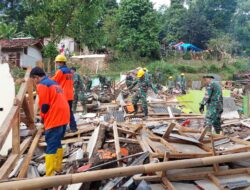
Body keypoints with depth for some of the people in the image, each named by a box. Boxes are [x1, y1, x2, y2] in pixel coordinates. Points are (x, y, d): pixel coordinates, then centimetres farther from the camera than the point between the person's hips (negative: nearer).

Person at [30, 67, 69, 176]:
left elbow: (44, 105, -11)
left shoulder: (42, 85, -6)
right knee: (57, 143, 21)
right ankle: (58, 167, 31)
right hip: (63, 117, 9)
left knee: (51, 147, -6)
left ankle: (49, 176, -4)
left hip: (54, 119, -9)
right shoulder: (54, 83, 21)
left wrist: (43, 118, 7)